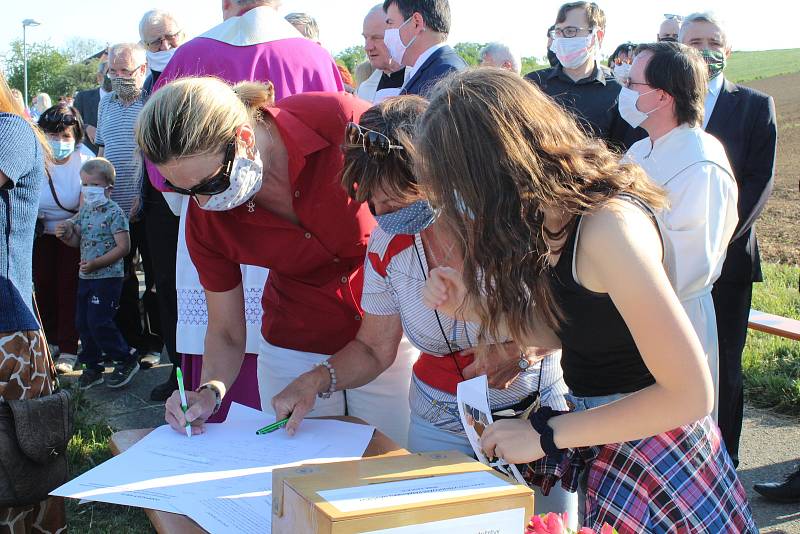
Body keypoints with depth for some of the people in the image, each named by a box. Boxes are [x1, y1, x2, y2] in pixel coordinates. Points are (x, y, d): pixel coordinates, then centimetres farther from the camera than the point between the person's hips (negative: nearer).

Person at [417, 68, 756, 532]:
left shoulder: (610, 226, -29)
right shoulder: (556, 216, -2)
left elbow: (690, 394, -28)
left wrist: (546, 434, -23)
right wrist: (472, 305, -6)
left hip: (650, 447, -8)